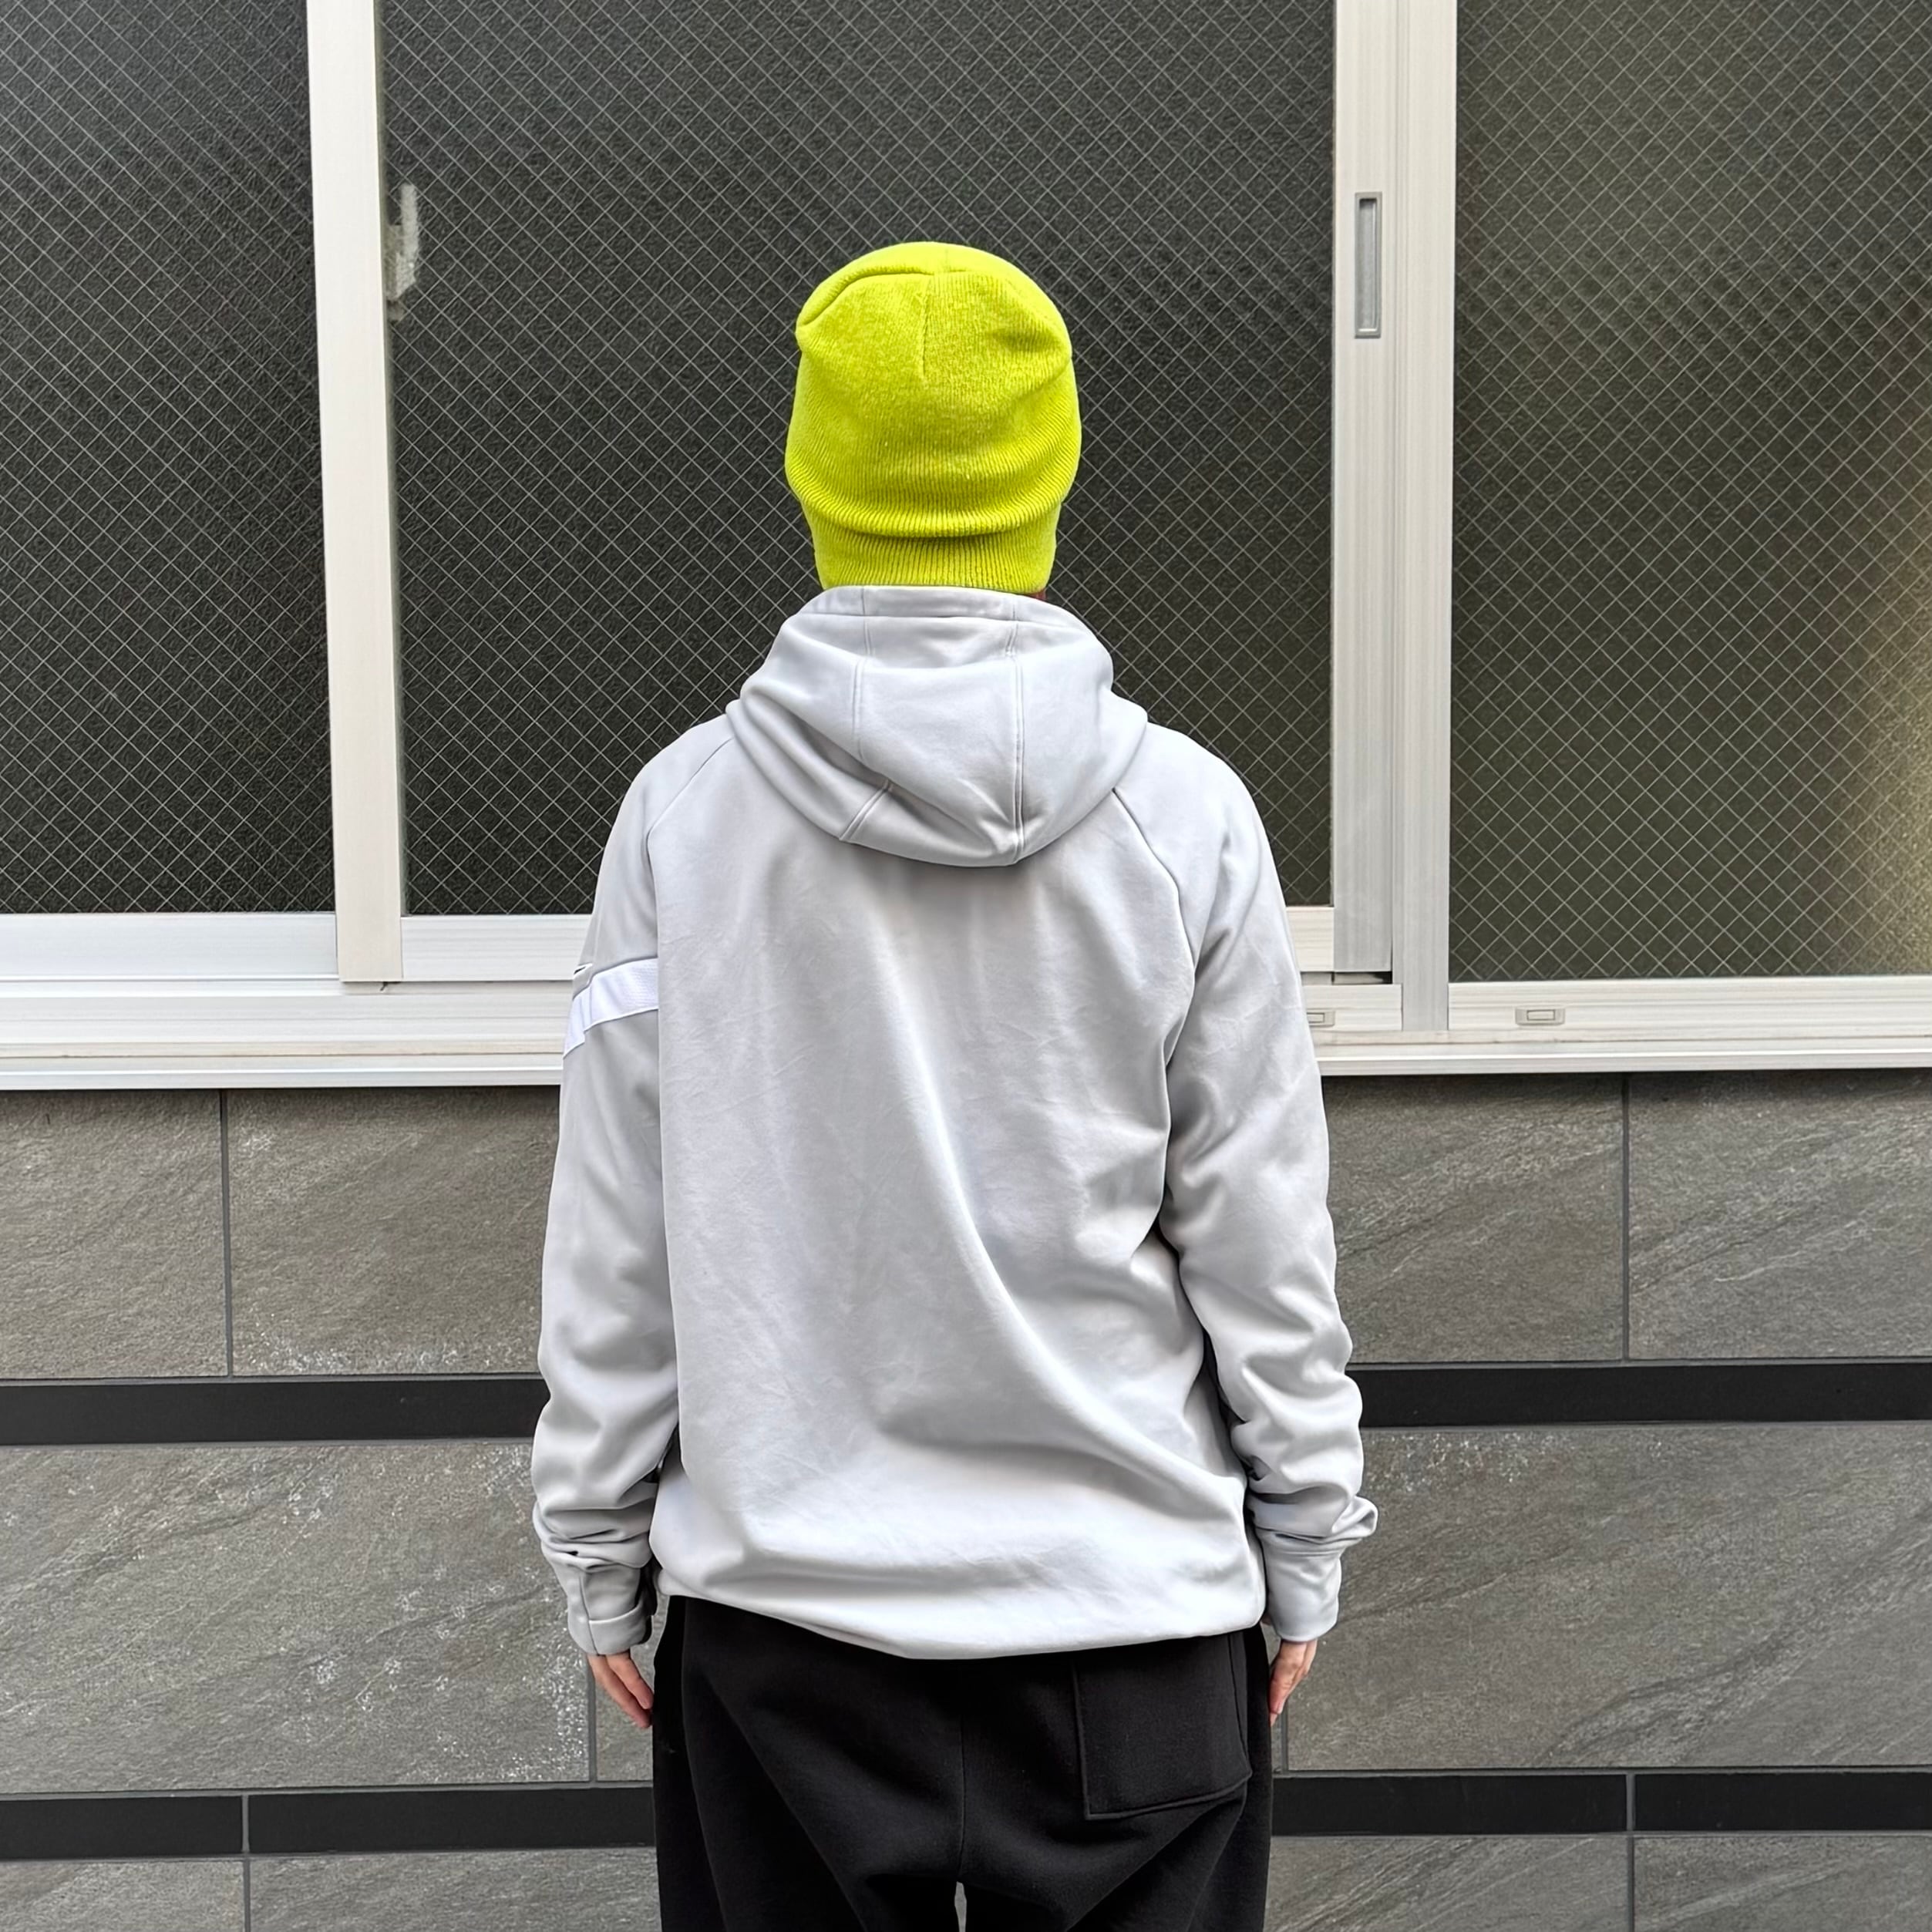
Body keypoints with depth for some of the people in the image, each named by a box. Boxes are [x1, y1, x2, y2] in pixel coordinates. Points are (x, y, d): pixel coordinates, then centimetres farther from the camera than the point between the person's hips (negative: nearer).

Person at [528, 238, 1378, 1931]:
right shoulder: (1185, 814, -9)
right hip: (1129, 1598, 0)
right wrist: (1305, 1549, 8)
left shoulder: (687, 810, -8)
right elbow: (1263, 1233, -5)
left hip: (782, 1600, 1)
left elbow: (614, 1240, -3)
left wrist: (599, 1550, 9)